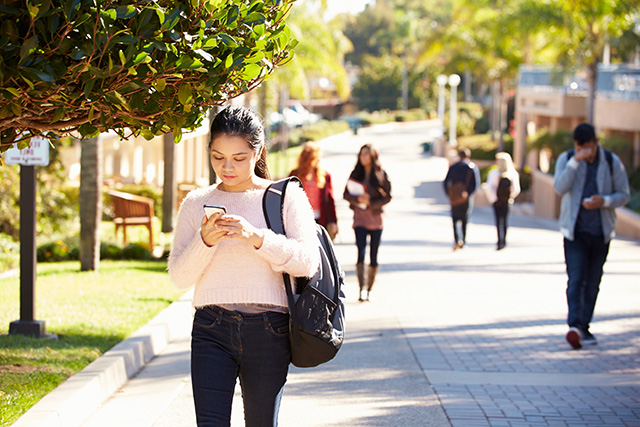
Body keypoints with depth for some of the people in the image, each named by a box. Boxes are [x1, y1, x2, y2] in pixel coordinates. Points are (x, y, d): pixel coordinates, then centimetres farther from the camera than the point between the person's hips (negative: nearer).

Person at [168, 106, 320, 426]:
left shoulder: (286, 197, 4)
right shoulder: (196, 203, 10)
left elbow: (307, 262, -7)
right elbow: (179, 276, 5)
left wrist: (256, 237, -20)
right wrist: (204, 241, -13)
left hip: (267, 330, -1)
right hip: (212, 330, 1)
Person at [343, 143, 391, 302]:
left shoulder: (381, 175, 1)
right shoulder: (356, 174, 7)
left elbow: (388, 196, -2)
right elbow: (346, 194, 6)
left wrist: (370, 203, -13)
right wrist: (358, 199, -13)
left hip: (376, 216, 0)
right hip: (360, 218, 0)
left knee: (373, 256, 5)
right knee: (361, 253, -15)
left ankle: (369, 289, 17)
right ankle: (361, 289, -20)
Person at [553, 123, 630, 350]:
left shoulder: (611, 162, 0)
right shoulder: (566, 159, -2)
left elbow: (624, 194, 4)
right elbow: (560, 188, -17)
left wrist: (604, 201, -16)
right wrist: (575, 162, -27)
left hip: (601, 232, 2)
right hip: (575, 231, -2)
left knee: (593, 282, 7)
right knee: (576, 279, -14)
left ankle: (584, 327, 15)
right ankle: (575, 325, -23)